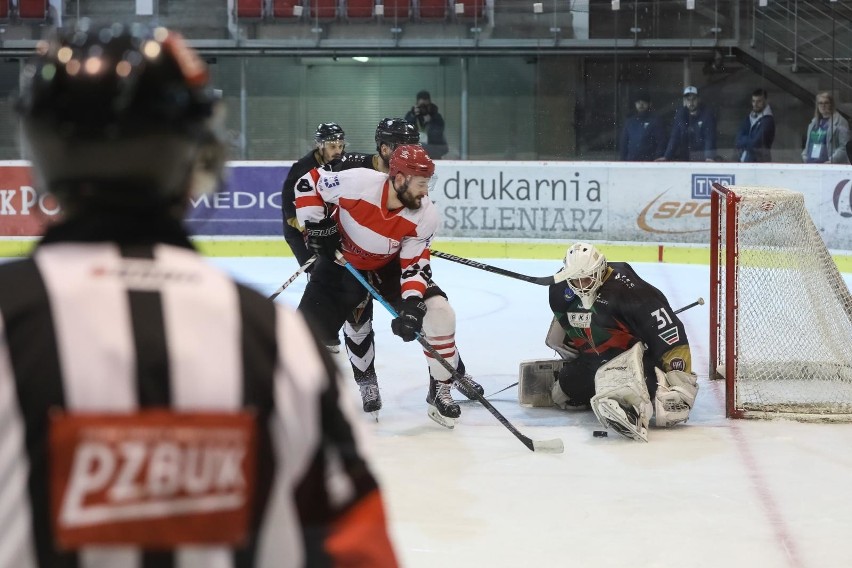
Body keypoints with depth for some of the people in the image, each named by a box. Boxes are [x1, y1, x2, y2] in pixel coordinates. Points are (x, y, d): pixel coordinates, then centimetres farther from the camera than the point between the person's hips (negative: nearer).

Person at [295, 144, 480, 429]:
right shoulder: (357, 182, -31)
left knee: (439, 313, -16)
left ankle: (441, 389, 2)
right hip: (342, 262, -1)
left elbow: (416, 263, -19)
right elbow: (309, 183, -16)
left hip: (390, 267, 2)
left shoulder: (425, 215, -23)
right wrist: (317, 225, -22)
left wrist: (412, 304, -34)